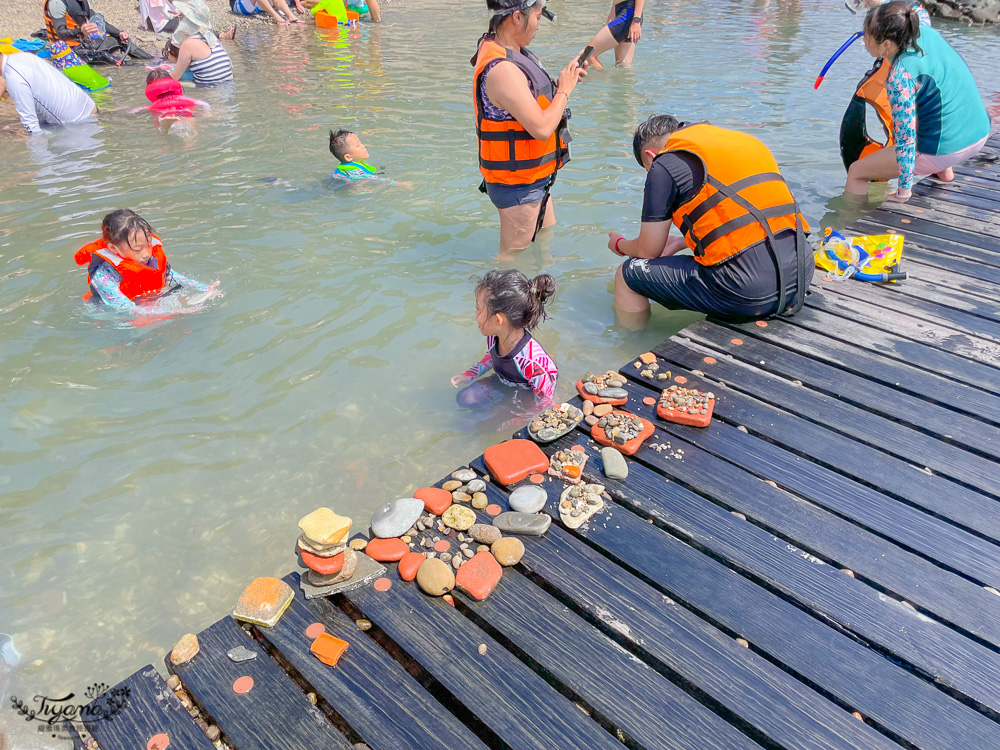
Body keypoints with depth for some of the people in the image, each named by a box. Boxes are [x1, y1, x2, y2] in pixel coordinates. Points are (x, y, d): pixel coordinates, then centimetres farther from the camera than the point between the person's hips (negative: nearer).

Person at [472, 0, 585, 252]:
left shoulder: (511, 52, 5)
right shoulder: (501, 69, -28)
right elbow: (541, 128, -31)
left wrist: (565, 78, 6)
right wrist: (564, 90, -15)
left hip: (533, 178, 11)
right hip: (517, 186, -11)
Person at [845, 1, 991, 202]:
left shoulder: (900, 77, -24)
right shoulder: (928, 32, -1)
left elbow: (906, 139, -22)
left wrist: (903, 192, -15)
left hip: (945, 150, -8)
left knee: (856, 172, 3)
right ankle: (944, 171, 34)